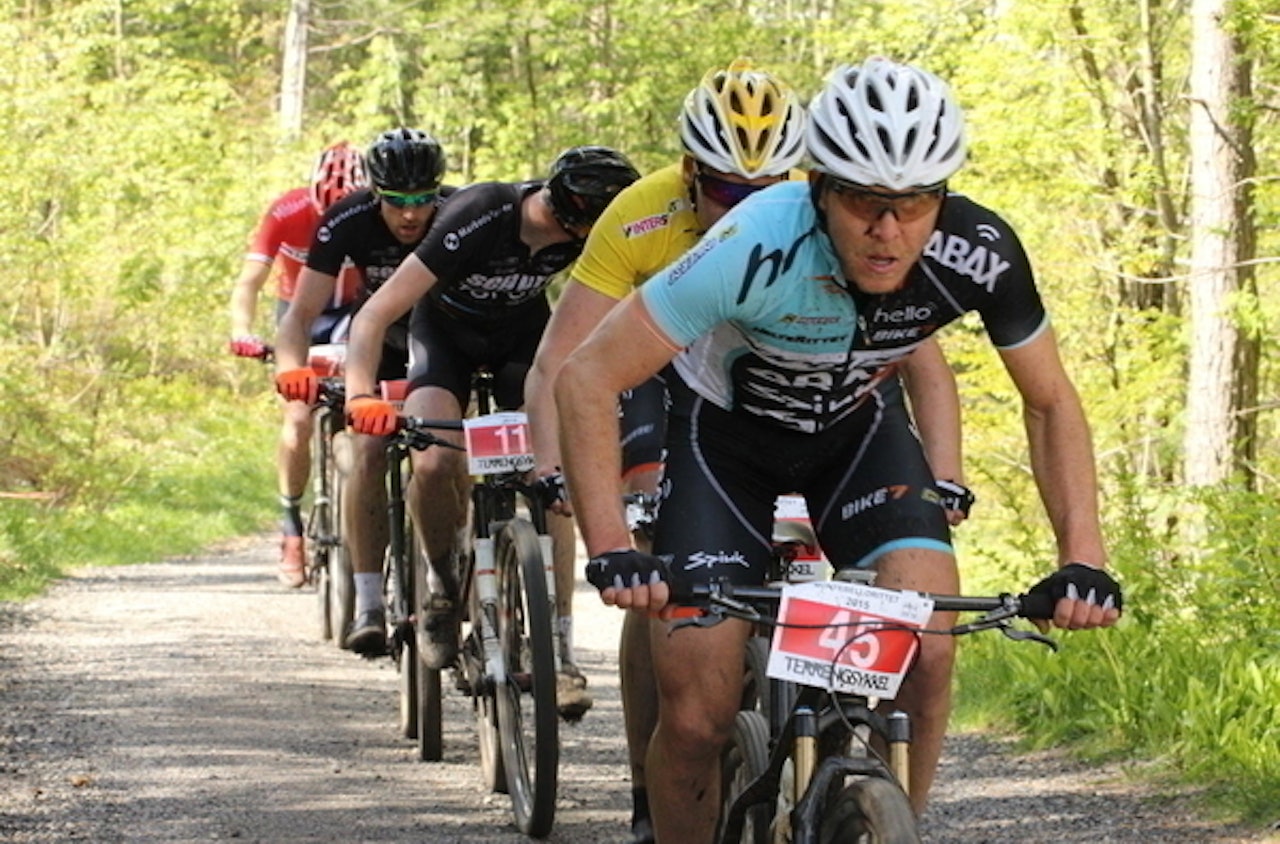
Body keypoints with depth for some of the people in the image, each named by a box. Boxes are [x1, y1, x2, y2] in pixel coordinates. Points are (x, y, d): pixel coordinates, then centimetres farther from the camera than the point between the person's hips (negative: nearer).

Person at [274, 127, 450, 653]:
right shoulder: (348, 223, -27)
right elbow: (303, 312, -29)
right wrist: (291, 366, -49)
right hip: (380, 338, 0)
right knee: (370, 451, -20)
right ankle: (368, 603, -20)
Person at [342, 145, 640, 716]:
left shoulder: (588, 233, -25)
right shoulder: (478, 220, -37)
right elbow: (375, 315, -36)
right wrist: (361, 396, -50)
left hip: (523, 335, 3)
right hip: (447, 332, -3)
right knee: (433, 463, -27)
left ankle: (559, 648, -10)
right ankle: (447, 591, -1)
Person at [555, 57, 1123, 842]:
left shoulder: (979, 254, -28)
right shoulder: (759, 248, -38)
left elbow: (1050, 401, -10)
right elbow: (588, 379, -32)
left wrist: (1083, 557, -23)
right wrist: (611, 549, -42)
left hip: (860, 425, 2)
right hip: (727, 431, -2)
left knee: (926, 652, -21)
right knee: (696, 716, -13)